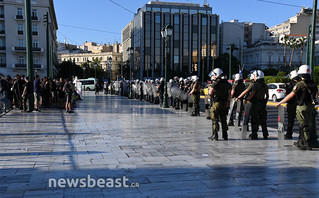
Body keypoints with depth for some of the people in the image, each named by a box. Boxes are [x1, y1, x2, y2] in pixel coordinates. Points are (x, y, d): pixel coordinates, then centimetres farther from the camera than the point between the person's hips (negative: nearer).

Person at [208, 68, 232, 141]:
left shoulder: (215, 83, -14)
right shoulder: (226, 83, 10)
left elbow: (210, 93, -23)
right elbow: (229, 93, 13)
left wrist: (210, 89, -2)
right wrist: (228, 102, 19)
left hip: (217, 103, -7)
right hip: (224, 103, 7)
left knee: (215, 120, 1)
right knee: (223, 119, 14)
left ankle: (215, 135, 2)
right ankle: (225, 135, 17)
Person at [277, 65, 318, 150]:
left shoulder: (300, 84, -16)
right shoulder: (313, 83, 5)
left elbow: (291, 95, -15)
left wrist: (280, 102, -8)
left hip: (302, 107, -7)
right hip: (311, 106, 7)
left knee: (304, 126, 0)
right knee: (303, 125, 17)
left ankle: (308, 144, 3)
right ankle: (301, 142, 28)